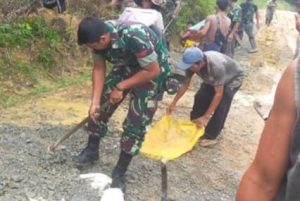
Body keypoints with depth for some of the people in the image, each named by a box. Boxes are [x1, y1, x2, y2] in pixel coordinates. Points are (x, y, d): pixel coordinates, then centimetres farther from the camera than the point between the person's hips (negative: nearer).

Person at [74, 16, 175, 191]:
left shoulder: (135, 36, -40)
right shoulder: (99, 35, -19)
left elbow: (153, 71, -29)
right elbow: (99, 69, -8)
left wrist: (121, 87, -22)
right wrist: (95, 102, -15)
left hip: (152, 73, -6)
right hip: (126, 67, 6)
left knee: (136, 123, -7)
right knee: (101, 107, 4)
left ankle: (120, 173, 7)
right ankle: (92, 150, 27)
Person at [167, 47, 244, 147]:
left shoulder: (217, 67, -44)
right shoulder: (192, 64, -25)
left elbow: (218, 94, -39)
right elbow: (185, 84, -9)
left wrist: (206, 117, -38)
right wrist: (174, 102, -7)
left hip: (233, 78, -6)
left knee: (221, 104, -18)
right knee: (200, 97, -3)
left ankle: (211, 136, -7)